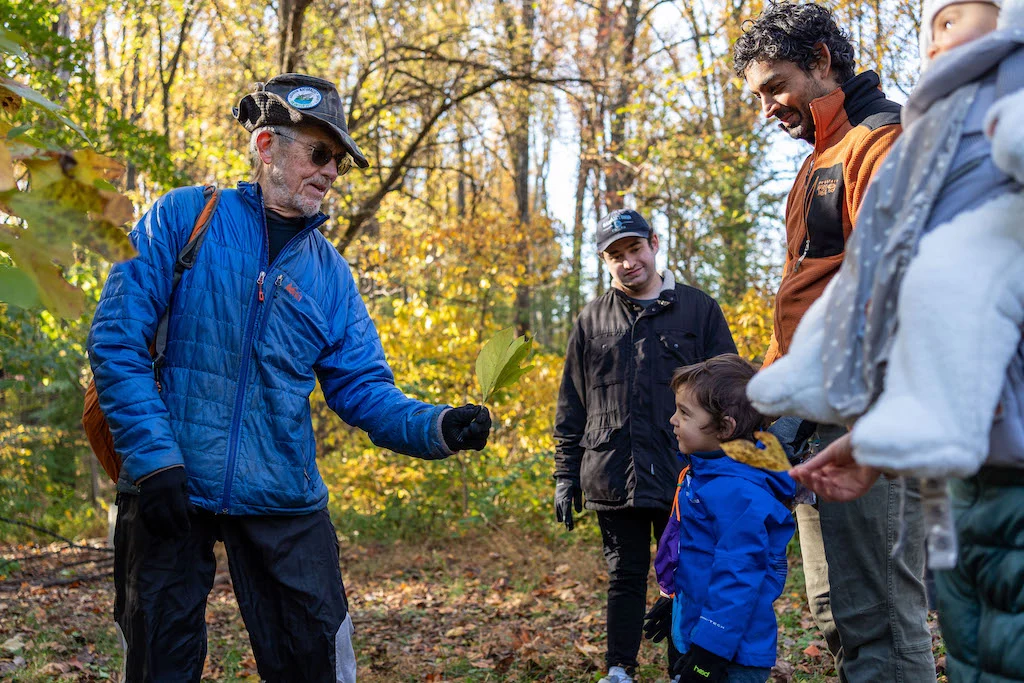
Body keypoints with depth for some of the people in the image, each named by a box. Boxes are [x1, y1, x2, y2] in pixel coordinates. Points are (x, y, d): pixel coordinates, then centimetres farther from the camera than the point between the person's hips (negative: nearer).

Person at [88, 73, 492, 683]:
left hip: (284, 500, 3)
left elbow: (364, 389, 5)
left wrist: (437, 428, -15)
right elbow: (116, 338, -7)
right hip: (169, 492, -3)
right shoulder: (185, 217, -3)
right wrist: (154, 459, -15)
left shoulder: (331, 273, 8)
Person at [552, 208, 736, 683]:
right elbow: (571, 407, 12)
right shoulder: (592, 320, 10)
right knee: (625, 577, 9)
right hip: (614, 478, 1)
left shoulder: (699, 309, 4)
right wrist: (566, 475, 7)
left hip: (683, 477, -1)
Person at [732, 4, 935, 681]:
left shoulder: (884, 141, -6)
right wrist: (768, 383, 17)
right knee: (838, 616, 14)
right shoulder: (822, 157, 25)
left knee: (878, 620, -10)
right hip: (820, 421, 10)